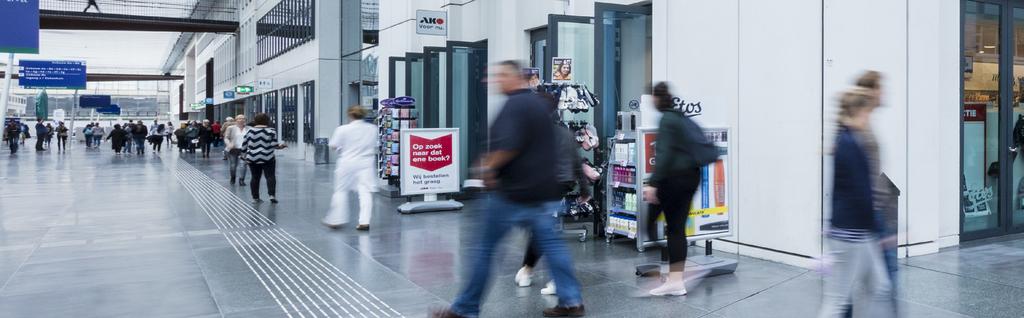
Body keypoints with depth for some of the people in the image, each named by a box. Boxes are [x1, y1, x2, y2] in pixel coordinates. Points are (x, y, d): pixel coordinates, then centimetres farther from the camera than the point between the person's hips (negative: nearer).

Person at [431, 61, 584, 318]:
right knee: (550, 243, 11)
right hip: (541, 188, 9)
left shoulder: (514, 104, -13)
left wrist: (488, 167, -12)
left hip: (513, 191, -9)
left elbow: (509, 145, -27)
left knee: (485, 248, 0)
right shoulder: (540, 103, 15)